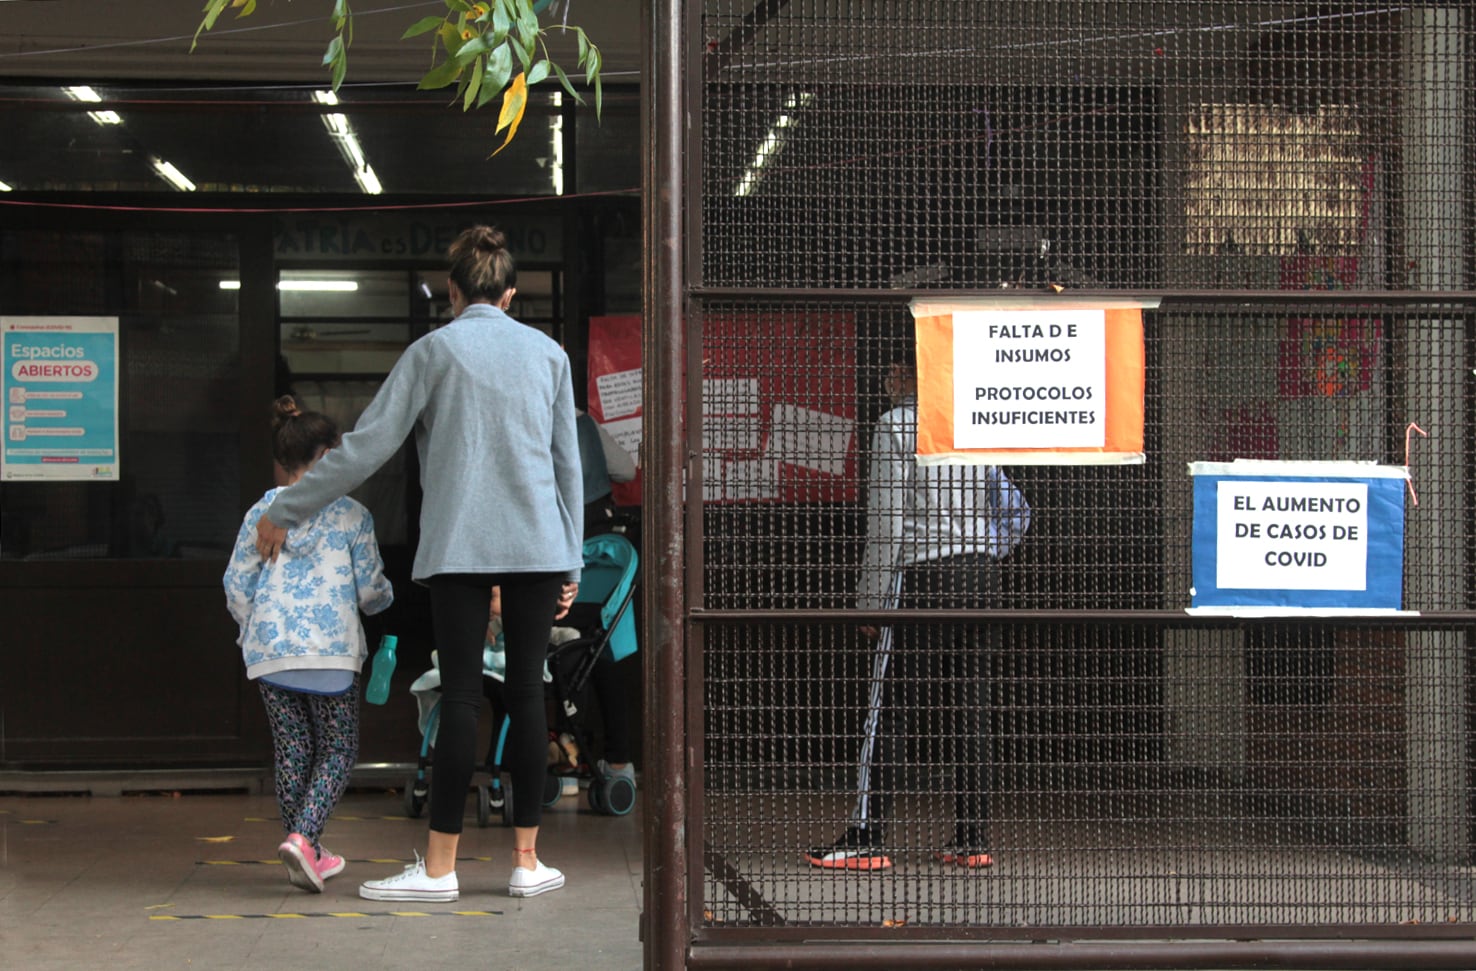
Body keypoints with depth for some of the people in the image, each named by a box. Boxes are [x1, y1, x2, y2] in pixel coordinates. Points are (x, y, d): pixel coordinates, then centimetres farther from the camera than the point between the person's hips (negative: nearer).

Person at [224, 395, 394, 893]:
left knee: (291, 752, 12)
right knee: (338, 751, 5)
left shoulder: (261, 514, 6)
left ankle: (307, 853, 16)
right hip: (330, 648, -3)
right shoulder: (351, 515, -1)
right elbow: (370, 589, 0)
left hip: (270, 649, 3)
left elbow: (236, 586, 7)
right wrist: (384, 596, 23)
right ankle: (303, 836, -16)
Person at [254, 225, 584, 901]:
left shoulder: (435, 351, 2)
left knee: (461, 698, -4)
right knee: (527, 694, 6)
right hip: (537, 547, 3)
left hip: (458, 547, -3)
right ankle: (527, 860, 9)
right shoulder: (548, 354, 12)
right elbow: (568, 463, 13)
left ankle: (439, 867, -2)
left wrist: (285, 511, 8)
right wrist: (570, 563, 19)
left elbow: (366, 446, -1)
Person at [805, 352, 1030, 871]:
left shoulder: (896, 425, -4)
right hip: (979, 574, 6)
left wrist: (872, 599, -7)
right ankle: (973, 839, 8)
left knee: (889, 711, -4)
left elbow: (889, 520, -10)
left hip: (921, 577, -6)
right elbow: (1015, 511, 18)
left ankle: (866, 839, -4)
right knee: (965, 709, 8)